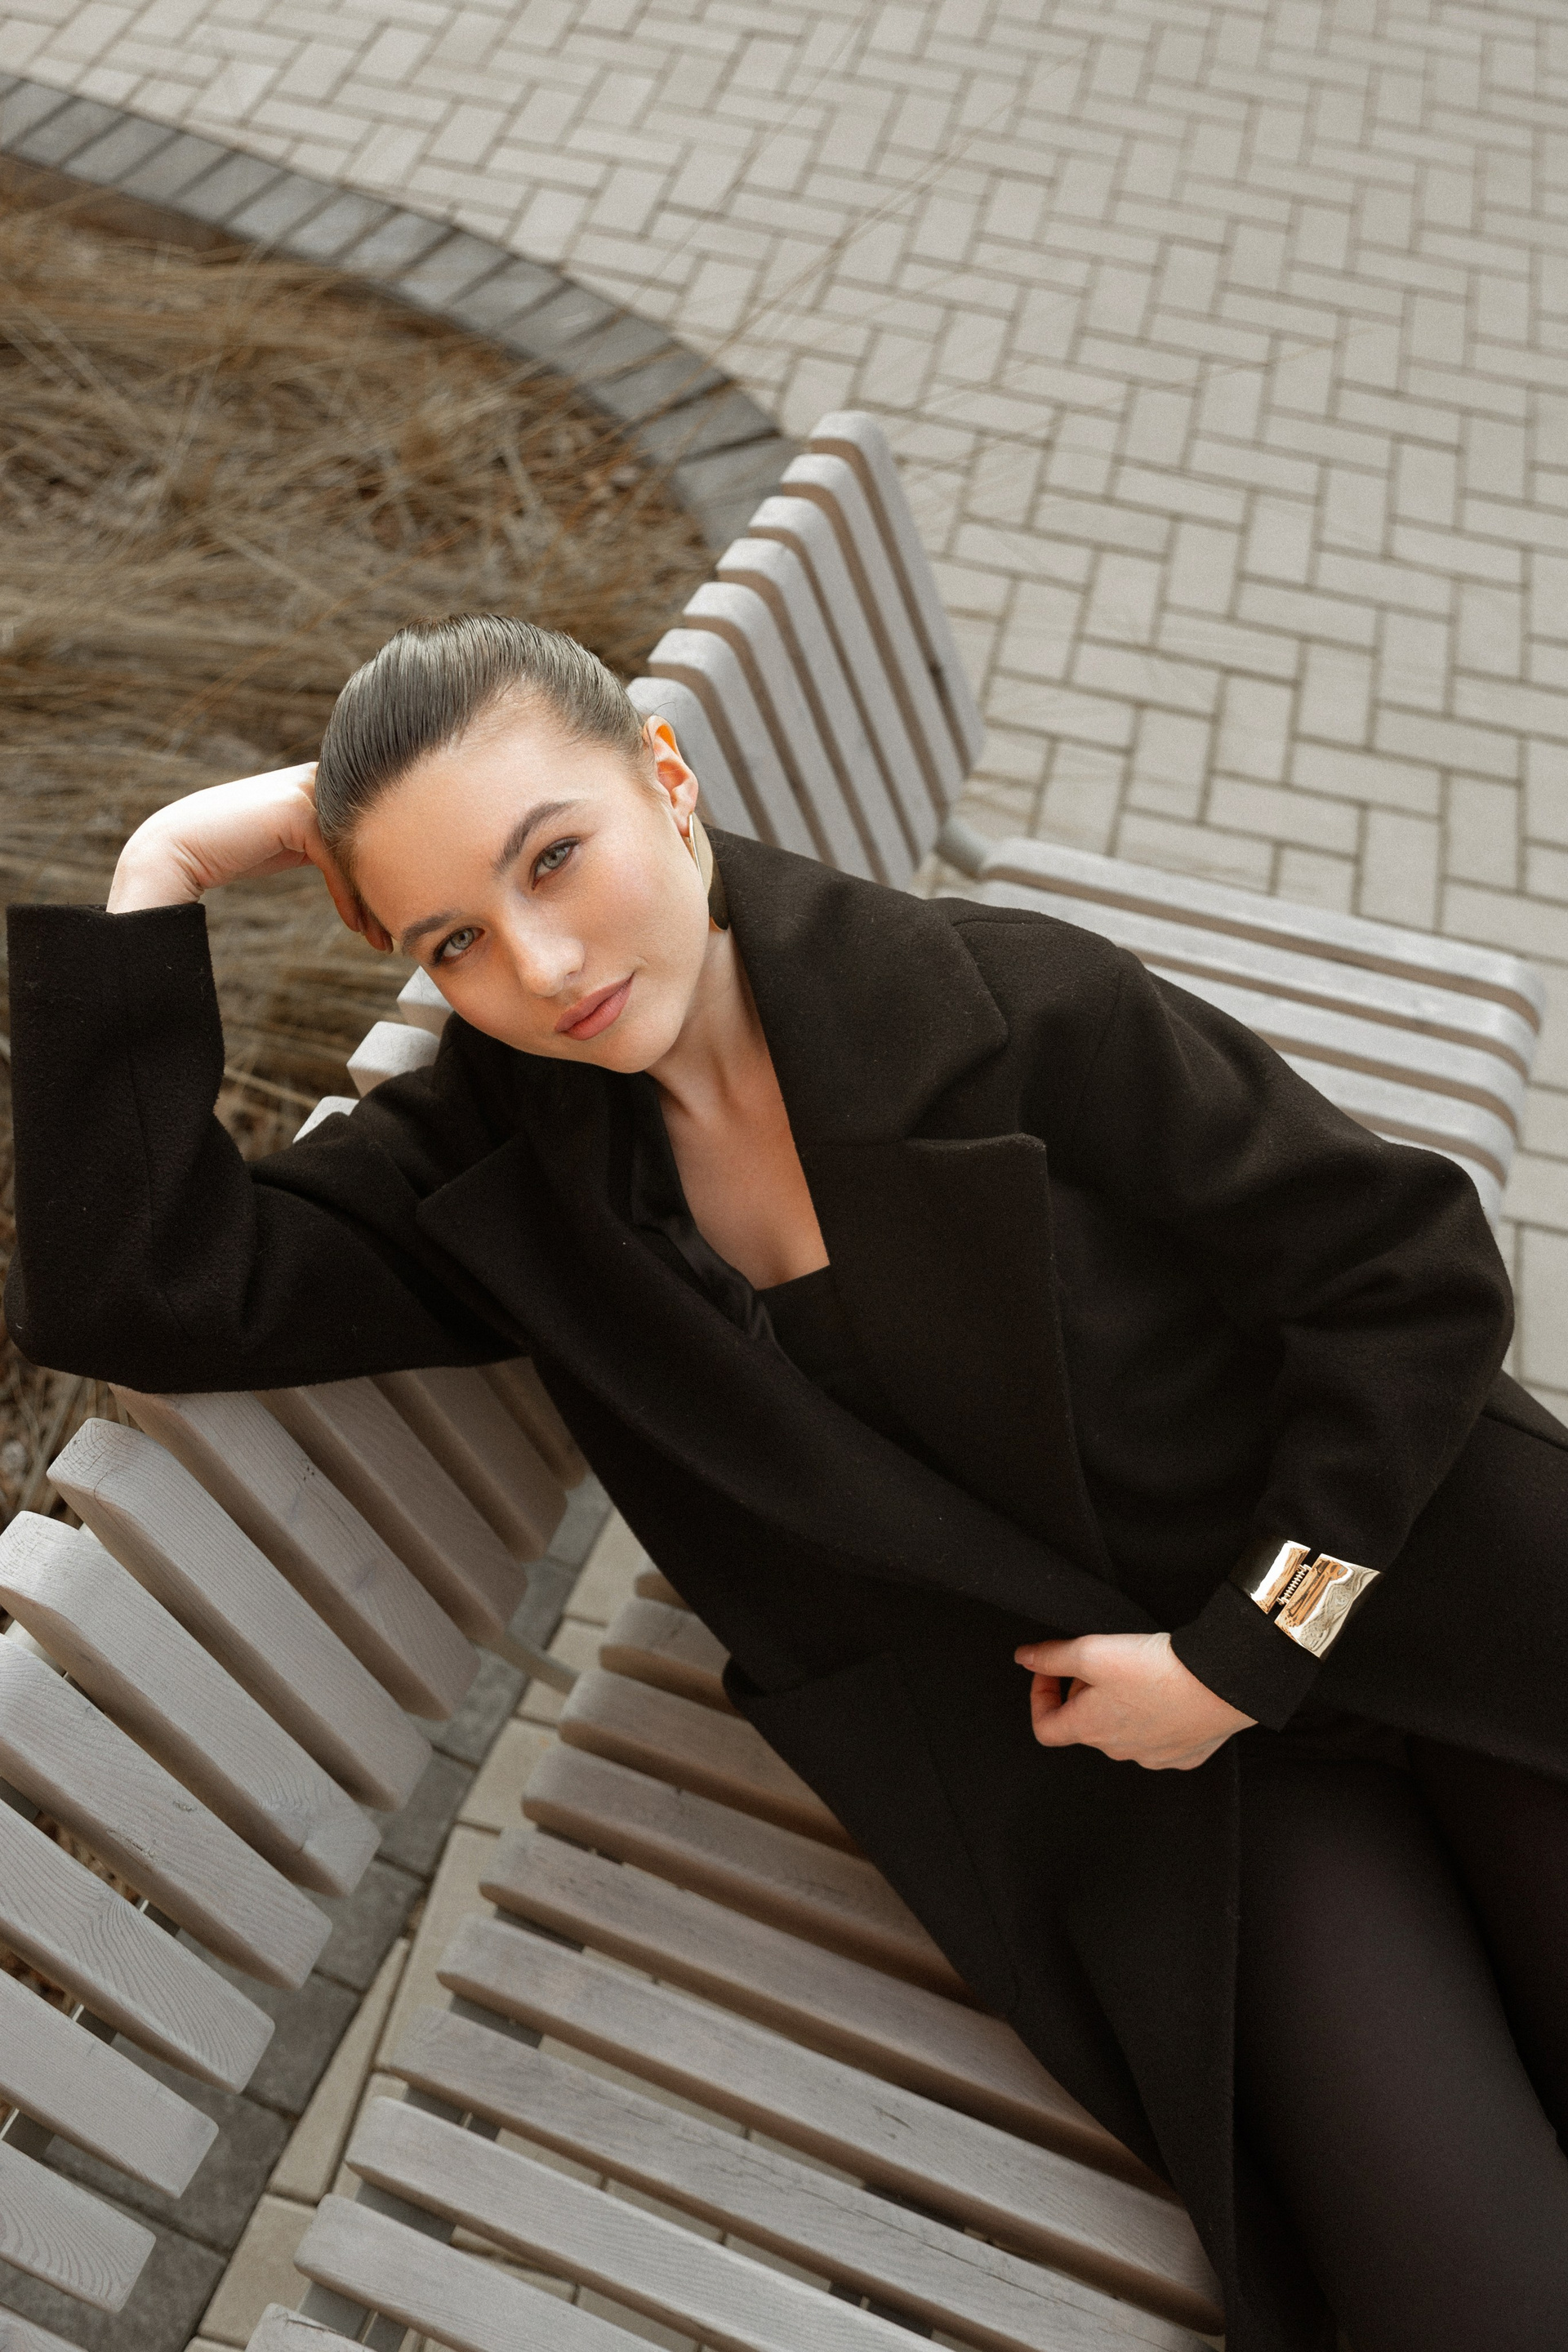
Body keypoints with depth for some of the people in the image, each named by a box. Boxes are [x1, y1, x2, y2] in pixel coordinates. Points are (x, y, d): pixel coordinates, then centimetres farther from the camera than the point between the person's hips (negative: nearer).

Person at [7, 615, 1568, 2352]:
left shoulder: (1010, 1004, -16)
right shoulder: (499, 1163, -7)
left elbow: (1416, 1265, -9)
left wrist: (1249, 1647, -13)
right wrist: (161, 873, -18)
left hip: (1419, 1598, 0)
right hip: (1114, 1755, 1)